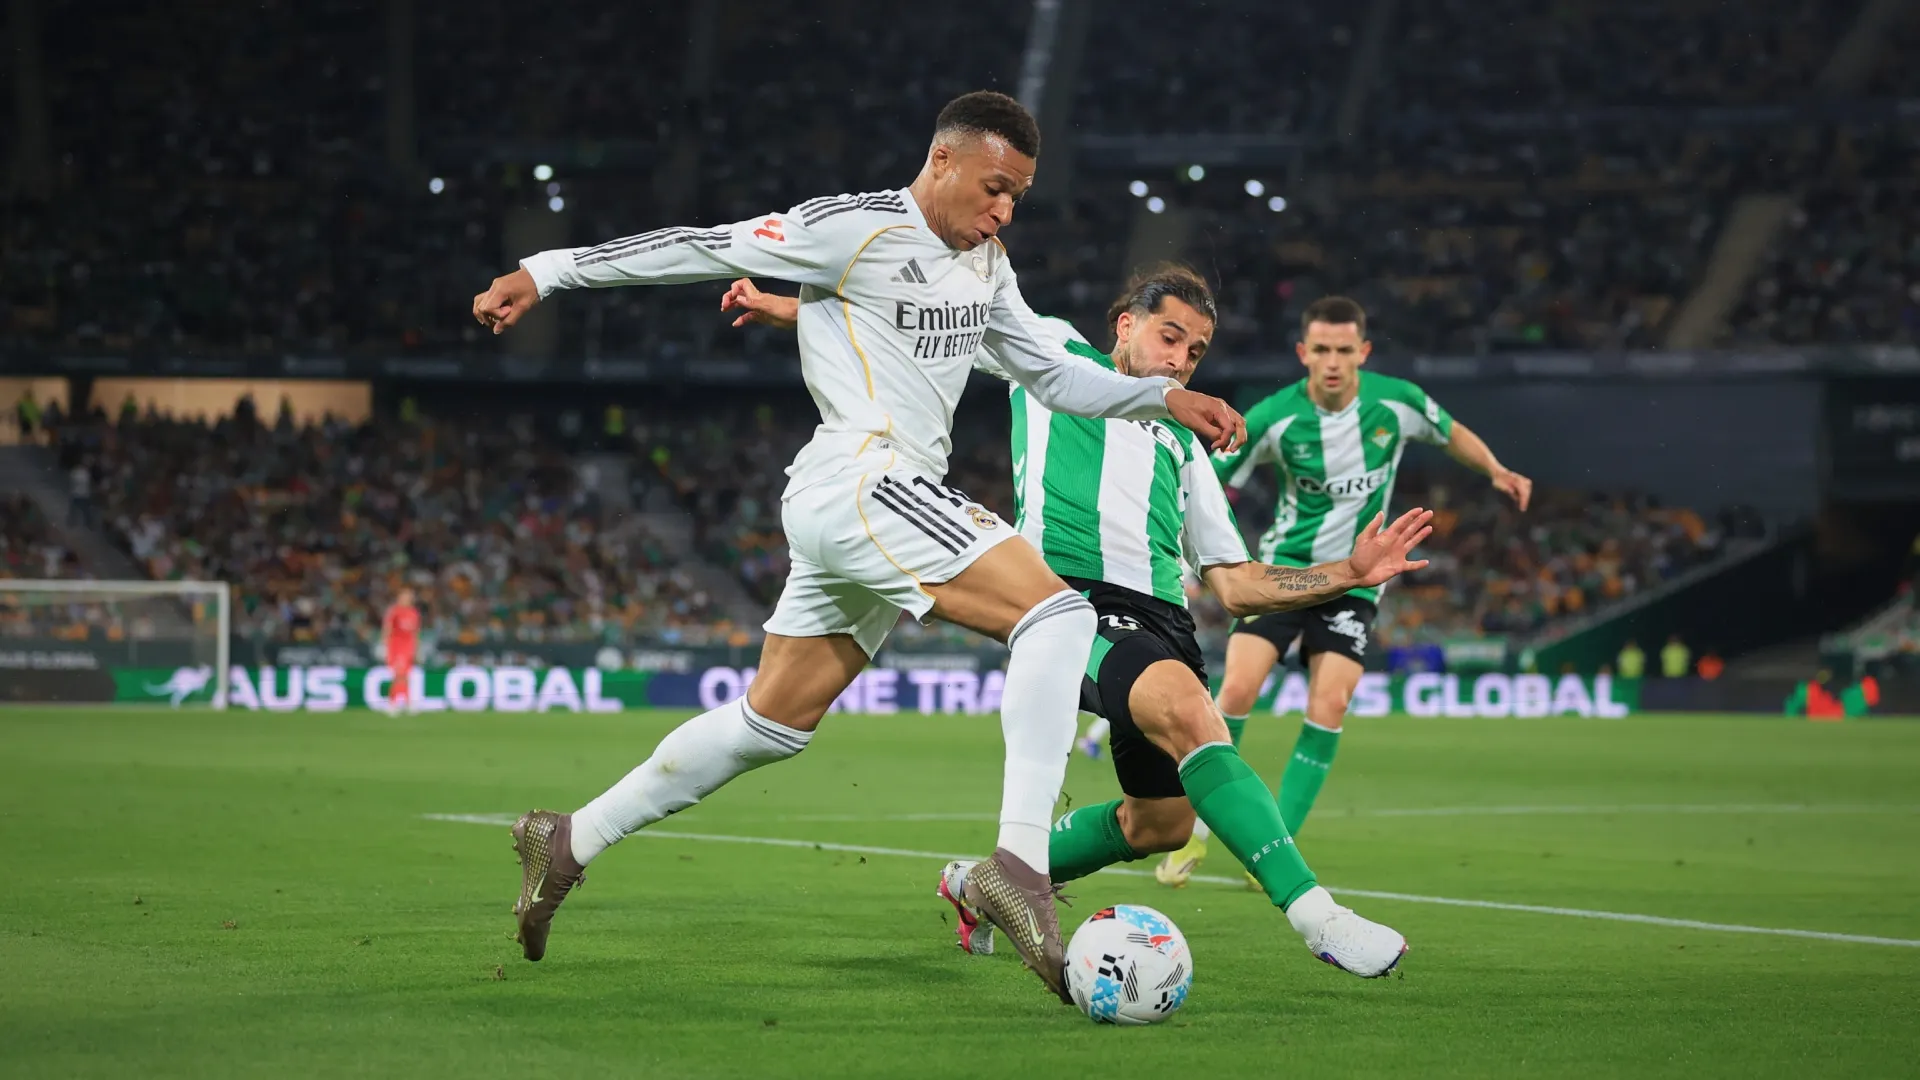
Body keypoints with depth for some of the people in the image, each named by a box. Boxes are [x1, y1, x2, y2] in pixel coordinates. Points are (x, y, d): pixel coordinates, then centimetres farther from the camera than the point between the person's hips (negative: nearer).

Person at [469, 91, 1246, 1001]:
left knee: (772, 723, 15)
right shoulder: (855, 228, -8)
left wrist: (1165, 398, 12)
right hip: (861, 479, -10)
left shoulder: (985, 264, 18)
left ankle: (567, 843, 25)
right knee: (1055, 615, -22)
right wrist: (544, 273, -4)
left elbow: (1052, 376, 25)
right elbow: (700, 247, -5)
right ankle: (1019, 865, -30)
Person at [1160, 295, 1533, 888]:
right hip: (1283, 566, -1)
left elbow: (1451, 433, 11)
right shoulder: (1274, 417, -14)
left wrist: (1497, 471, -5)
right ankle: (1195, 832, 1)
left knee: (1329, 706, -14)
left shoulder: (1396, 401, -10)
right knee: (1237, 689, -15)